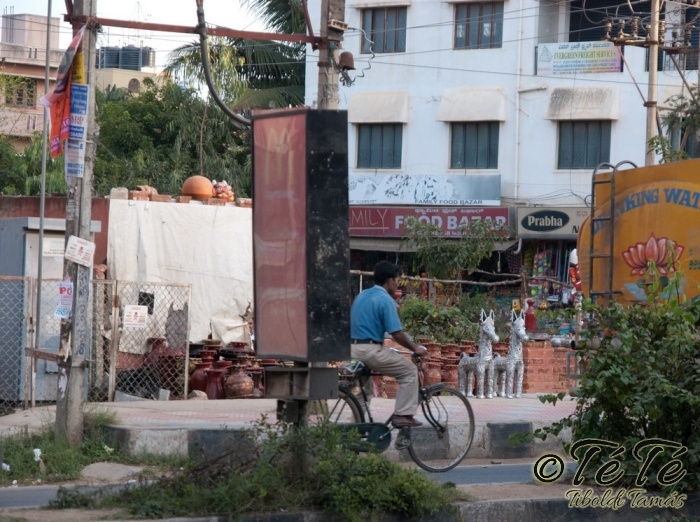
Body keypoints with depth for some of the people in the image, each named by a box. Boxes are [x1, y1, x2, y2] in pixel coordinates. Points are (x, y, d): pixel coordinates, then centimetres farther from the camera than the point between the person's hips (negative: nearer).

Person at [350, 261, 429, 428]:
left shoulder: (361, 296, 15)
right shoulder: (386, 300, -12)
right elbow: (397, 333, -16)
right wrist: (415, 348, -2)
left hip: (353, 349, 8)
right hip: (371, 350, -8)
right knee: (409, 371, 5)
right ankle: (403, 415, 0)